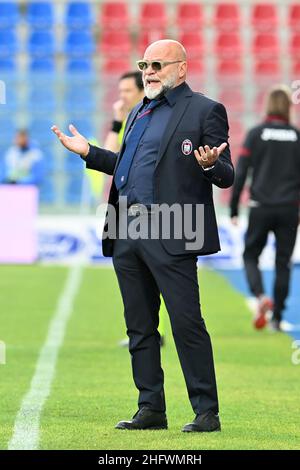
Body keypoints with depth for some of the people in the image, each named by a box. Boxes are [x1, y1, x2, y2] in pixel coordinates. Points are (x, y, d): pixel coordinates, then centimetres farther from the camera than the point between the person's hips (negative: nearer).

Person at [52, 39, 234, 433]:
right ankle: (151, 409, 16)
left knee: (187, 324, -7)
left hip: (170, 237, -8)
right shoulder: (139, 113, 20)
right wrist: (88, 152, 21)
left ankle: (207, 412, -3)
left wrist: (209, 164, -28)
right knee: (140, 327, 10)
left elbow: (226, 177, -7)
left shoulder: (205, 111, -2)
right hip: (127, 233, 8)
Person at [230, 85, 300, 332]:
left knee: (250, 256, 12)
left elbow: (241, 173, -5)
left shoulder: (256, 134, -3)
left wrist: (234, 210, 0)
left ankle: (261, 296, -15)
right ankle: (277, 318, 8)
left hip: (261, 207, -1)